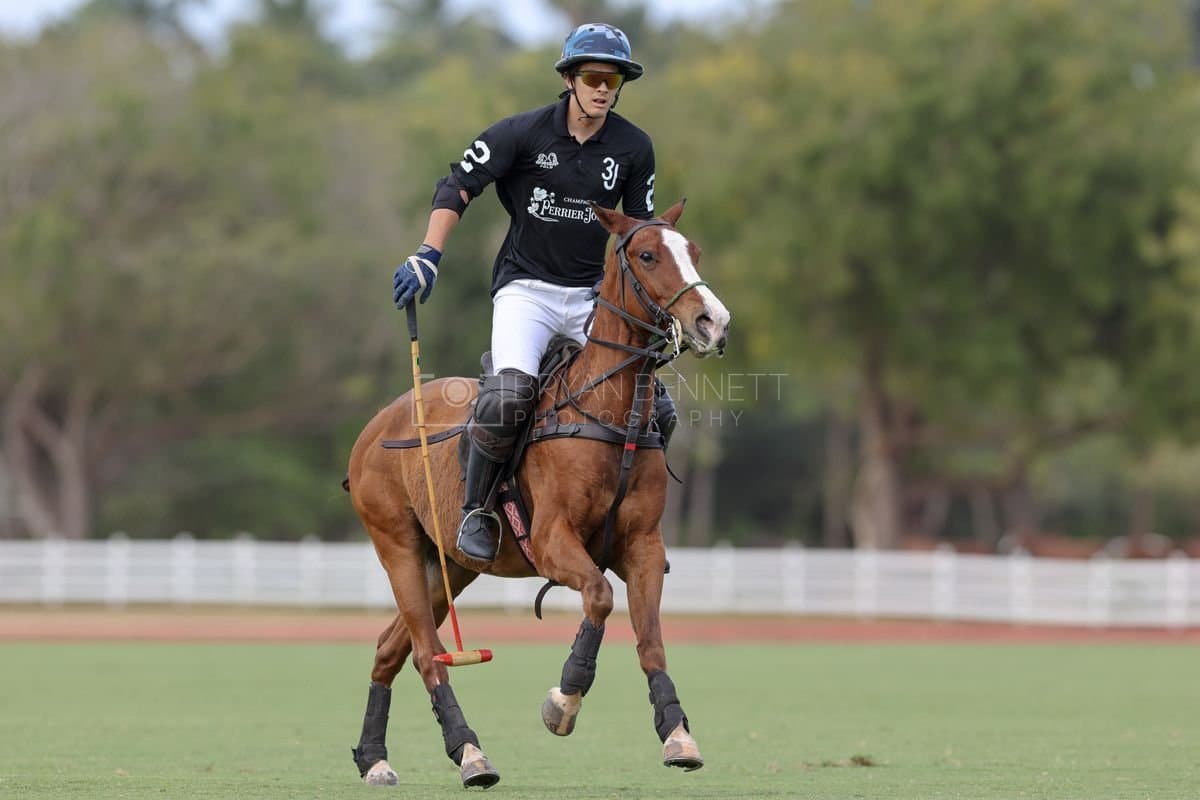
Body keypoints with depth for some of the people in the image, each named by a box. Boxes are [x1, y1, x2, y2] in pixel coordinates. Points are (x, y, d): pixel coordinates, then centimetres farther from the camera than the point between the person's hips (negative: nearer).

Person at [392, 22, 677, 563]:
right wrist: (428, 255, -17)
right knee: (509, 394, -30)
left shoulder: (634, 148, 1)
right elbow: (458, 187, -6)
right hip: (527, 289, -4)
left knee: (656, 409, -6)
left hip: (596, 294, 4)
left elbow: (640, 229, 12)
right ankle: (476, 511, -11)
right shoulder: (525, 132, -9)